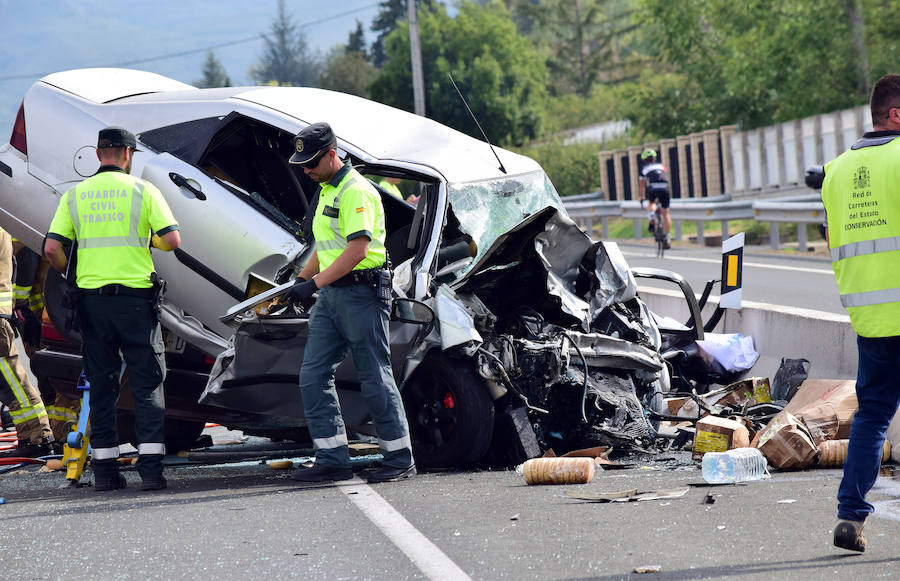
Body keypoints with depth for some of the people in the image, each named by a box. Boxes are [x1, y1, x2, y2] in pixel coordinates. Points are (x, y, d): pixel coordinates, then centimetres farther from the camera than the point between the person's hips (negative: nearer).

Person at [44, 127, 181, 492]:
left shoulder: (75, 195, 6)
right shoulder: (142, 190, -1)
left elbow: (52, 248, -1)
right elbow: (173, 240, -8)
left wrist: (71, 277, 17)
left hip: (92, 298, 3)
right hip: (135, 297, -3)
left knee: (101, 384, 10)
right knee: (147, 383, 1)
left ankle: (104, 468, 9)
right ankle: (150, 466, -7)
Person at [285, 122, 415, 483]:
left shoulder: (355, 191, -14)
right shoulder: (327, 190, 17)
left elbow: (357, 250, -22)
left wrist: (315, 283, -23)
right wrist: (301, 279, 17)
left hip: (362, 293, -10)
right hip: (331, 295, 10)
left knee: (375, 379, -3)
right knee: (313, 376, 2)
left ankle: (400, 460, 6)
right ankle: (333, 460, 4)